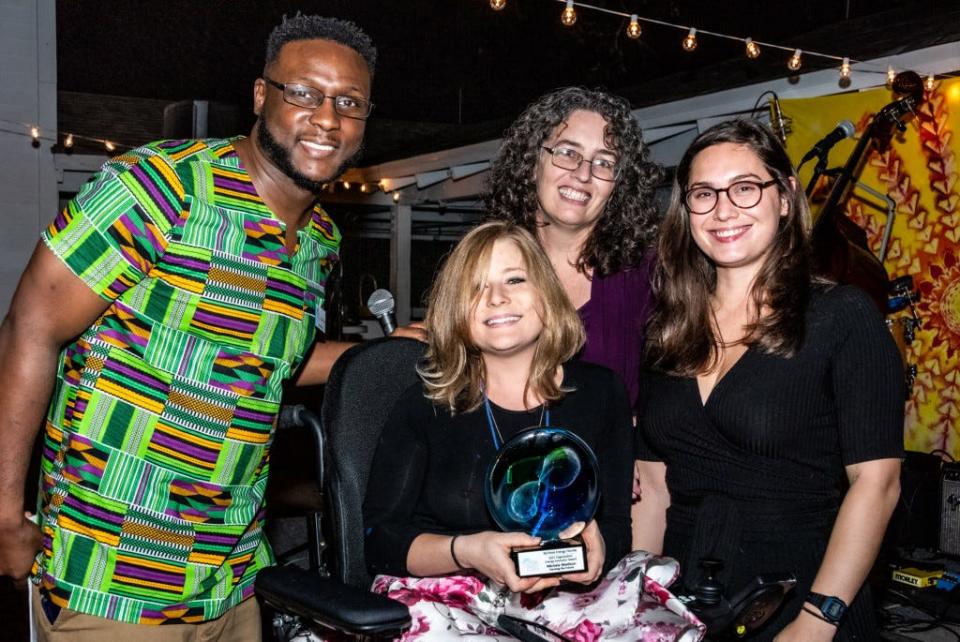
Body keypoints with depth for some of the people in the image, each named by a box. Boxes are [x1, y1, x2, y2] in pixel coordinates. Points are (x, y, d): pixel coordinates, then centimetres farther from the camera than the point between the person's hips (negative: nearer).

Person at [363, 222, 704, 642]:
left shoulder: (599, 394, 9)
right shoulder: (427, 403, 2)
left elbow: (618, 524, 9)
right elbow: (379, 540, 0)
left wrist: (598, 545, -16)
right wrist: (466, 551, -19)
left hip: (565, 597, 2)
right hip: (444, 597, -2)